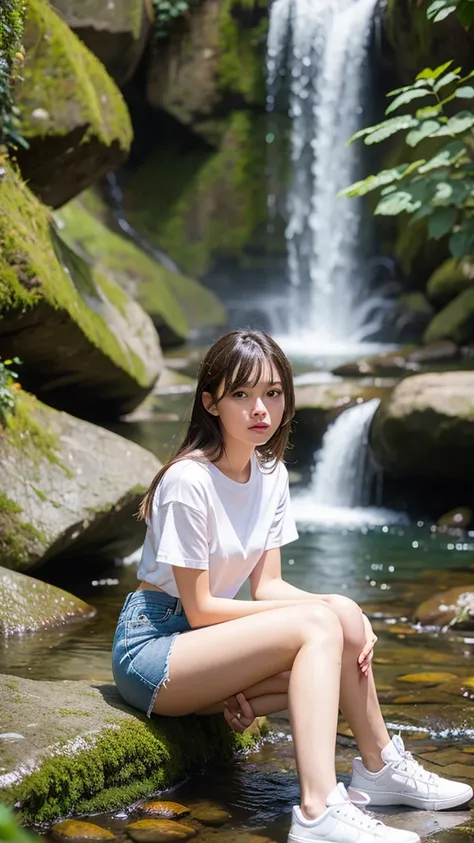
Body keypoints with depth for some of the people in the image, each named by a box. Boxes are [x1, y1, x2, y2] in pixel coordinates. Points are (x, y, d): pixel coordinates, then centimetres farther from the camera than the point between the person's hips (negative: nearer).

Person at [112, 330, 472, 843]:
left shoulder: (271, 473, 5)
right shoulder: (189, 481, -19)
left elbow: (267, 584, 4)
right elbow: (199, 608, -18)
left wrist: (343, 612, -14)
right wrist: (318, 609, -15)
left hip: (206, 645, 8)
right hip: (150, 649, -7)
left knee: (346, 619, -12)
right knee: (318, 626, -25)